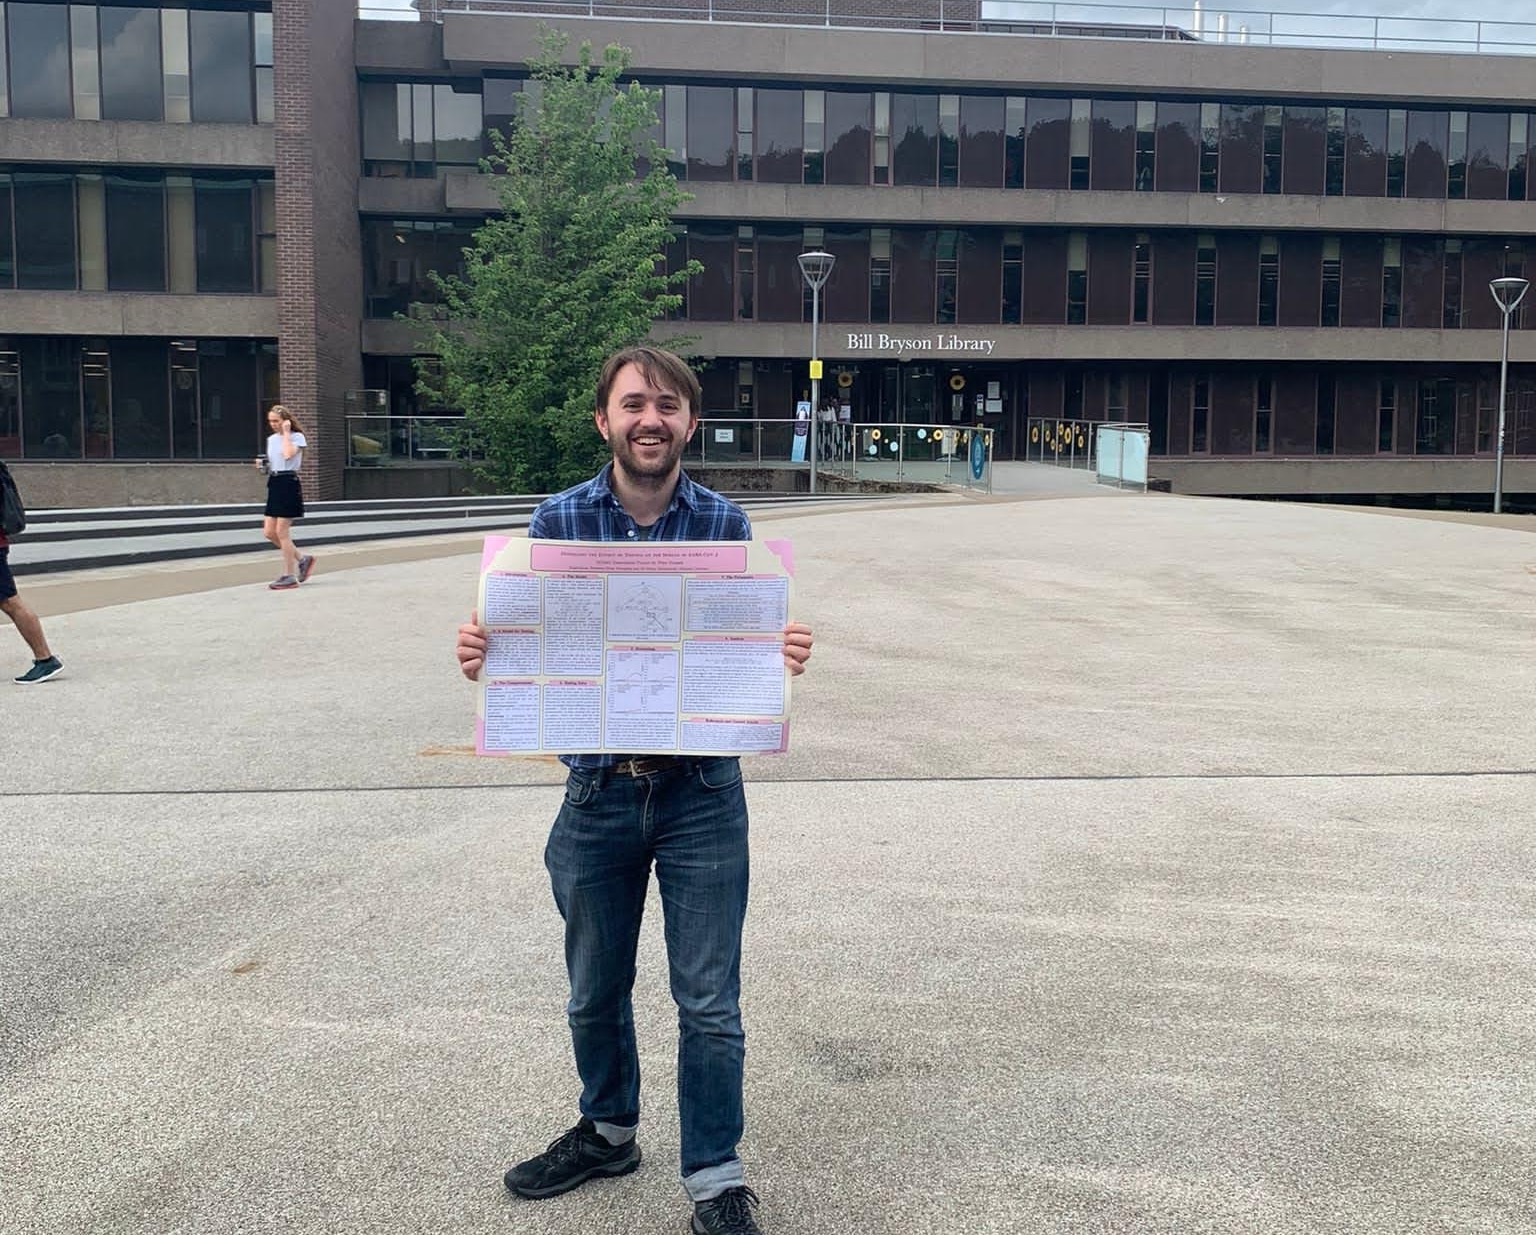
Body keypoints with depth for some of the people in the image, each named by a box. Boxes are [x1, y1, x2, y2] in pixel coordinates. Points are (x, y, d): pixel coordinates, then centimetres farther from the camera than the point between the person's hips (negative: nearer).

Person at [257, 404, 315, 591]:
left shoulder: (297, 437, -5)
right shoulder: (271, 439, 15)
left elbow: (288, 454, -24)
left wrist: (286, 433, -14)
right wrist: (263, 464, 3)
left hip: (288, 484, -8)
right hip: (273, 484, 8)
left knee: (282, 531, -6)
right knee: (269, 532, 5)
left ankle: (289, 576, 2)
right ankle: (302, 559, 20)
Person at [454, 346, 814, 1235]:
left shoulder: (726, 524, -4)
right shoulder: (557, 521, -3)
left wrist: (784, 657, -22)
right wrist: (481, 656, -20)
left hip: (701, 795, -2)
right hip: (598, 792, 2)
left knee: (709, 1004, 5)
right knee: (596, 990, 19)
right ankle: (608, 1131, 44)